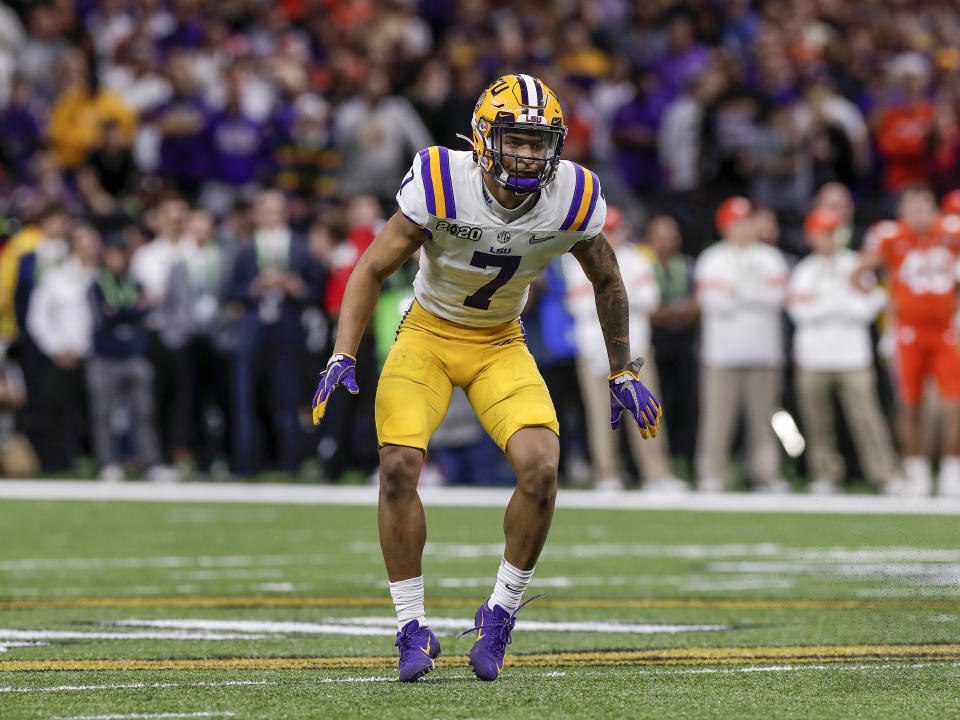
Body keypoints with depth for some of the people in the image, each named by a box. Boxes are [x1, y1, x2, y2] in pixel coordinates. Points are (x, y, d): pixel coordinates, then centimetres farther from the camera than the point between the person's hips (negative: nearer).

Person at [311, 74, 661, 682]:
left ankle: (501, 614, 3)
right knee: (399, 466, -19)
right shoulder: (442, 185, -25)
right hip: (429, 333, -1)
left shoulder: (573, 199, -17)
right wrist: (342, 358, -24)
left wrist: (624, 374, 7)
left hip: (501, 344, 2)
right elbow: (373, 270, -14)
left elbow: (607, 282, 4)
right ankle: (413, 629, -2)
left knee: (541, 469, -19)